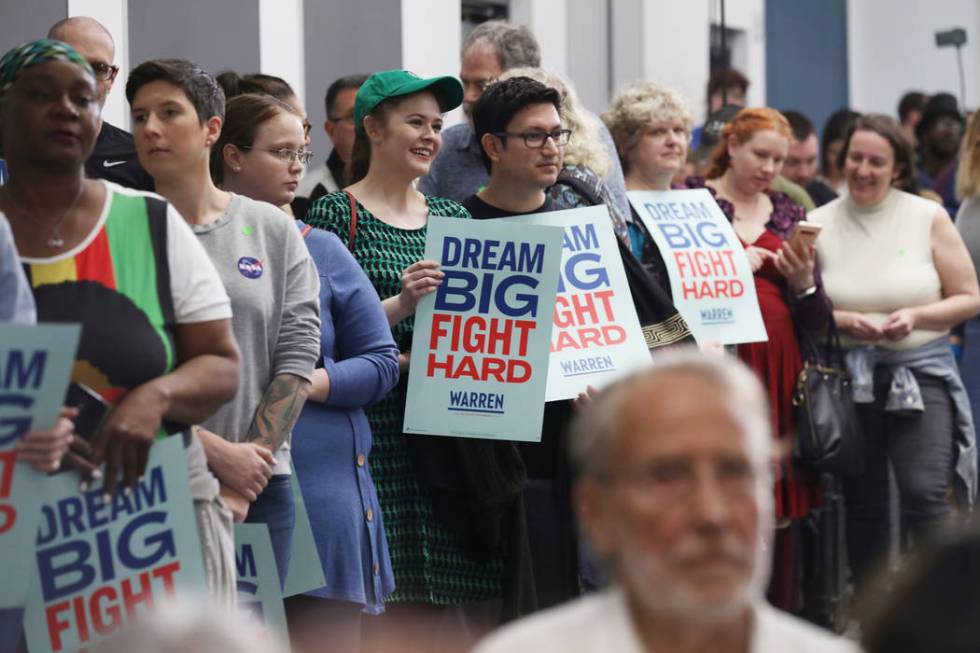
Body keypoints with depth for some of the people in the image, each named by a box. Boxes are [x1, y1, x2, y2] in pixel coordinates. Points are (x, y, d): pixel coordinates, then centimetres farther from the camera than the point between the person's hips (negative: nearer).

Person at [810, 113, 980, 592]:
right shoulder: (819, 225, 3)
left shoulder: (928, 218, 0)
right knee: (863, 504, 8)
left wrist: (916, 317, -13)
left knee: (925, 495, -16)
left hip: (919, 372, -2)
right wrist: (844, 322, -12)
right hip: (848, 376, 2)